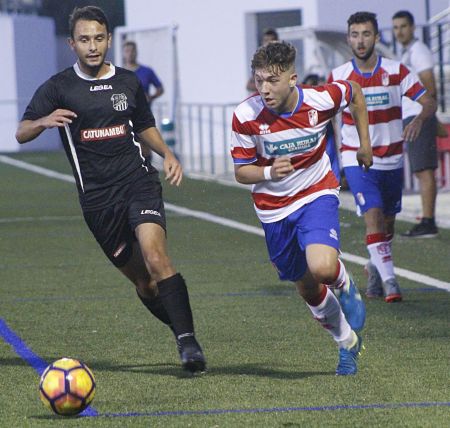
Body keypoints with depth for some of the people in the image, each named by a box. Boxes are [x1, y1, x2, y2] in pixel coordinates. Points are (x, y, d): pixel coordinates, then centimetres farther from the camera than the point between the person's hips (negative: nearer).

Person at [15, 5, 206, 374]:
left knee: (155, 257, -24)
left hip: (138, 181, 0)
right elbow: (22, 133, -2)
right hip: (96, 198, 0)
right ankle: (184, 334, 22)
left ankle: (188, 342, -25)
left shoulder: (128, 82, 10)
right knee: (142, 280, 3)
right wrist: (45, 121, -25)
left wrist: (168, 155, 7)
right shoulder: (59, 87, 1)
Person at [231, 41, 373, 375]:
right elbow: (241, 172, -9)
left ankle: (346, 287, 10)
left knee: (322, 268, -28)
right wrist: (269, 173, -30)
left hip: (317, 195, -2)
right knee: (307, 289, 11)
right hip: (274, 208, 2)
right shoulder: (246, 116, -20)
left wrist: (365, 143, 9)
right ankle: (348, 342, 37)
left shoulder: (321, 100, -20)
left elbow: (355, 93, 4)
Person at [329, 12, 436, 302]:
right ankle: (388, 279, -20)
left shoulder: (397, 71, -6)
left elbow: (429, 102, -9)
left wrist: (419, 119, -31)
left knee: (388, 223, 13)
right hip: (357, 159, -2)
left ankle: (375, 267, 40)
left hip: (392, 160, 2)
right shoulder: (338, 77, -5)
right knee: (373, 216, -20)